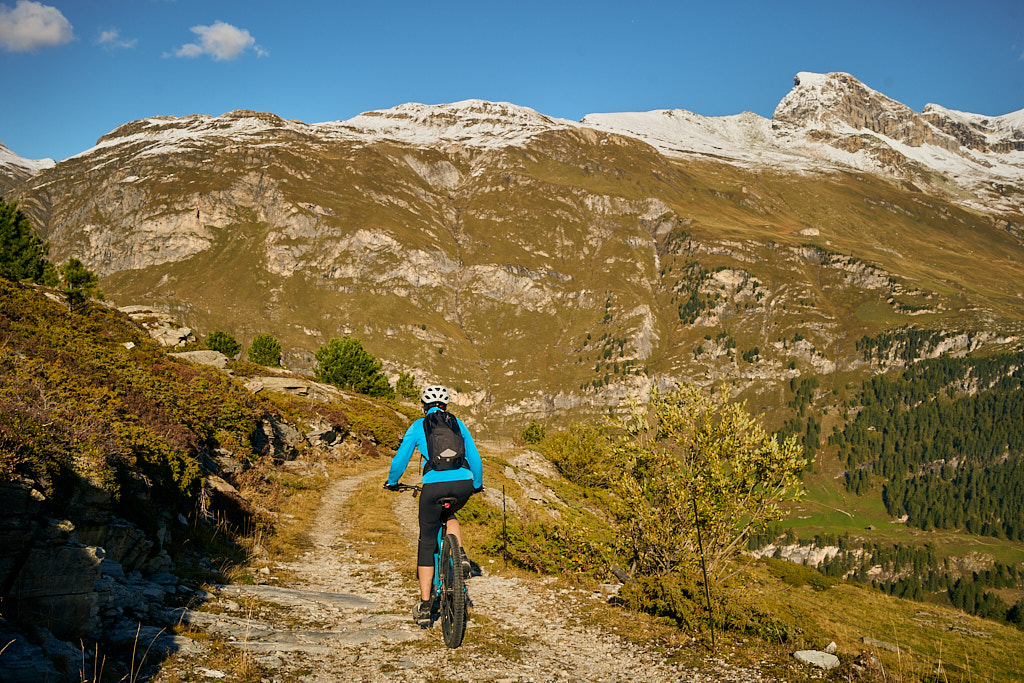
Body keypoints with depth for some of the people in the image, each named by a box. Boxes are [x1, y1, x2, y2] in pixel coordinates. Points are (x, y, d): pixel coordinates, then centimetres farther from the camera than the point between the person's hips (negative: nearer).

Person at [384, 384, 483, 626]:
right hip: (463, 483, 3)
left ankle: (424, 607, 11)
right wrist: (477, 484, 41)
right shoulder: (458, 424, 19)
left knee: (427, 543, 11)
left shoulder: (417, 426, 12)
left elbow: (400, 459, 17)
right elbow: (475, 458, 24)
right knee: (449, 514, 37)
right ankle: (460, 555, 11)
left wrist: (392, 482, 36)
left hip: (434, 484, -2)